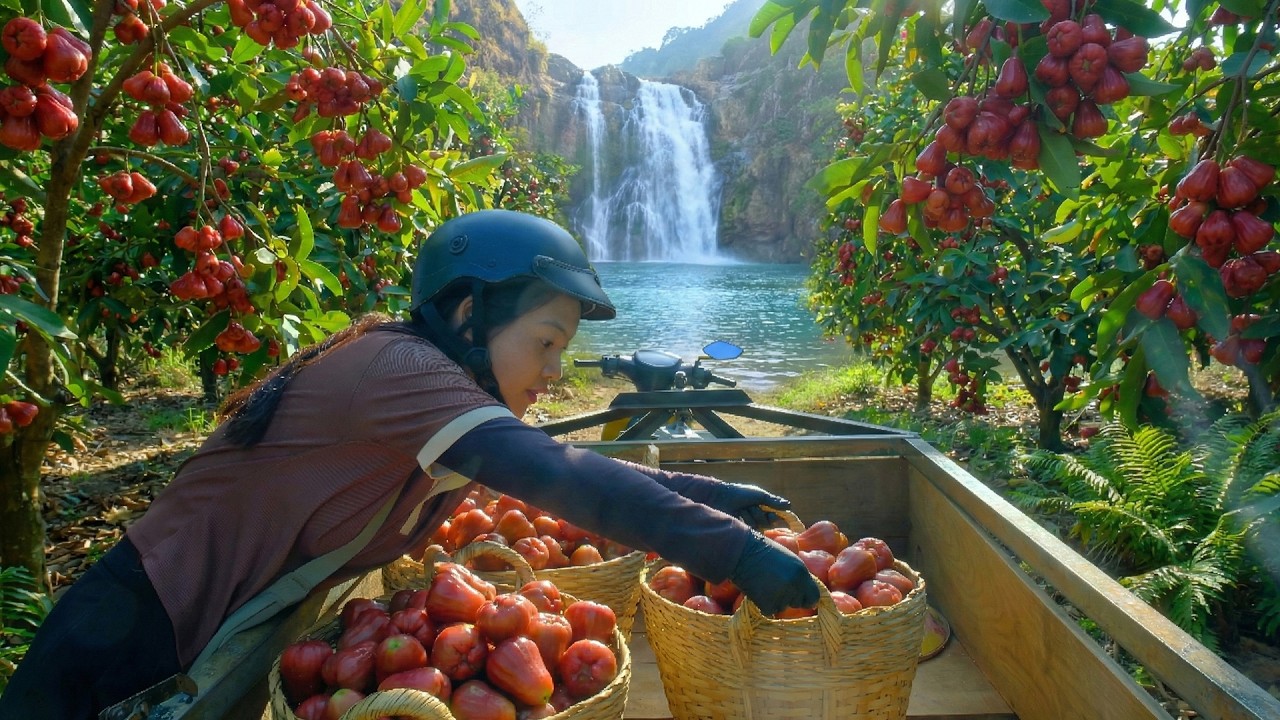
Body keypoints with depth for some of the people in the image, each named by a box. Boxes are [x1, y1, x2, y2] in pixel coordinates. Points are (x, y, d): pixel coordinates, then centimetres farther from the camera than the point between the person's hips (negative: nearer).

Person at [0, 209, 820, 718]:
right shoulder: (400, 369, -27)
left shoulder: (445, 389, 1)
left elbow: (564, 464, 4)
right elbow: (558, 480, -37)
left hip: (228, 632, 8)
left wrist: (705, 492, -4)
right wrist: (732, 551, -37)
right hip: (143, 628, -8)